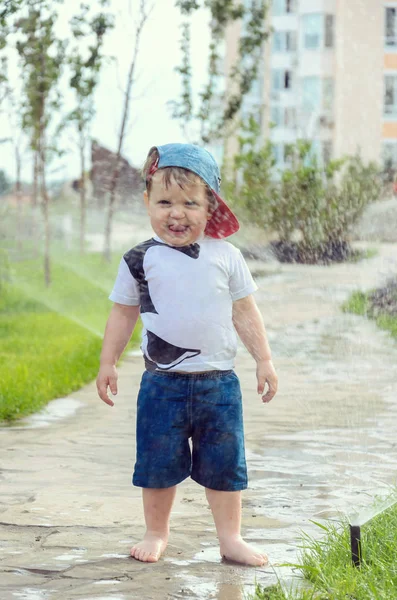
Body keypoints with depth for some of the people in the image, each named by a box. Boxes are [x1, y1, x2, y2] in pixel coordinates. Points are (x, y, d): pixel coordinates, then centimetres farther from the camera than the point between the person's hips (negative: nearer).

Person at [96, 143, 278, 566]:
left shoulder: (225, 256, 1)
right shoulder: (141, 260, -1)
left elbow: (244, 311, 8)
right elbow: (122, 313, 7)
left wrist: (264, 360, 7)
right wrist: (107, 363, 7)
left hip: (218, 383, 1)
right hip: (163, 384, 0)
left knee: (223, 465, 7)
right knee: (158, 463, 8)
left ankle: (230, 538, 18)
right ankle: (156, 533, 25)